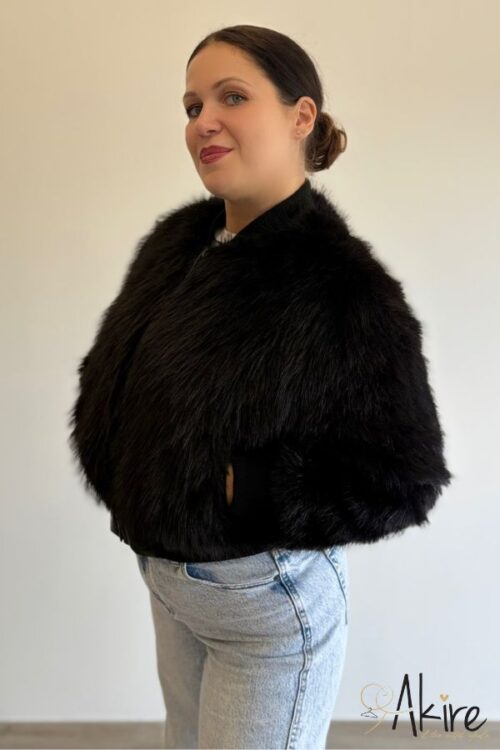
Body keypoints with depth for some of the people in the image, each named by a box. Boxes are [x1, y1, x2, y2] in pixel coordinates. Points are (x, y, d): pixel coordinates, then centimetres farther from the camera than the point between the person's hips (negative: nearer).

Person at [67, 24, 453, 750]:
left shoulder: (346, 290, -23)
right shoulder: (177, 241, -2)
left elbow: (402, 485, -20)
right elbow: (117, 382, 9)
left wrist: (238, 488, -24)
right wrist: (133, 483, -8)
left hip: (272, 596, -7)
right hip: (168, 578, 7)